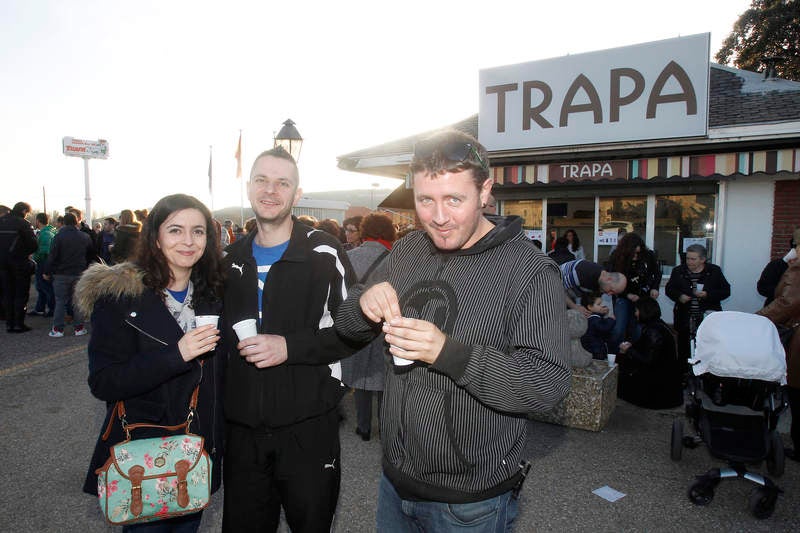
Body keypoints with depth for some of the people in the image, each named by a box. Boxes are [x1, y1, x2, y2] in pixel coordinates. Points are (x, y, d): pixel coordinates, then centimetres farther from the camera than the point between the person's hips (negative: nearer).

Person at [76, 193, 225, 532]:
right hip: (143, 454, -4)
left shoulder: (212, 295, 2)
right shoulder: (120, 294, -13)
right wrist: (177, 355, -28)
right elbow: (102, 383, -17)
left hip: (200, 453, 5)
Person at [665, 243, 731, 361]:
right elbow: (669, 289, 13)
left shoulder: (714, 271, 3)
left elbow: (726, 291, 2)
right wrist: (679, 296, -8)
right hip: (685, 319, 2)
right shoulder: (678, 271, 7)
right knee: (684, 349, 8)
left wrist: (708, 295, -15)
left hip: (708, 317, -2)